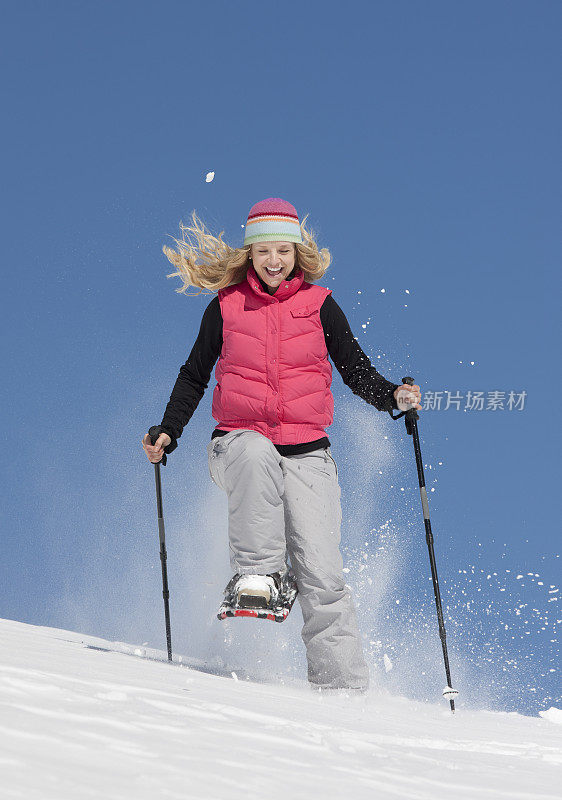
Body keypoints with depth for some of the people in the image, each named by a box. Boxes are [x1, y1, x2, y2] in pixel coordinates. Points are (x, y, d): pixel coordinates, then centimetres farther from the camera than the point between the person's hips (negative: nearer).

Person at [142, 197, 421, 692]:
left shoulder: (319, 305, 4)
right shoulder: (226, 305, 5)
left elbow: (356, 370, 9)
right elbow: (194, 376, 15)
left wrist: (392, 396, -11)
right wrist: (168, 433, 4)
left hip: (306, 454, 0)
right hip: (239, 443, 0)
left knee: (321, 574, -13)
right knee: (258, 455, -39)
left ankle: (343, 686, -7)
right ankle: (256, 574, -28)